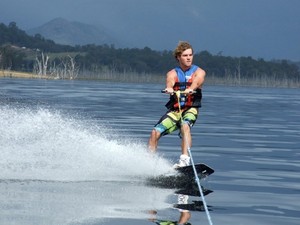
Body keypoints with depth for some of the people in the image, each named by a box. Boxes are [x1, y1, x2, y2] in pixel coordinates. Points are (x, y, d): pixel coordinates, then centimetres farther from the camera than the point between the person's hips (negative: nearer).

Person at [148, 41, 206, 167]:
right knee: (155, 132, -13)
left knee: (185, 126, -33)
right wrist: (169, 89, -41)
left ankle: (185, 160, -43)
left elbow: (196, 82, -20)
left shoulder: (199, 72, 3)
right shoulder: (173, 73, 8)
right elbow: (169, 83, -15)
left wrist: (190, 89, -44)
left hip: (190, 109, -3)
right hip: (174, 110, 3)